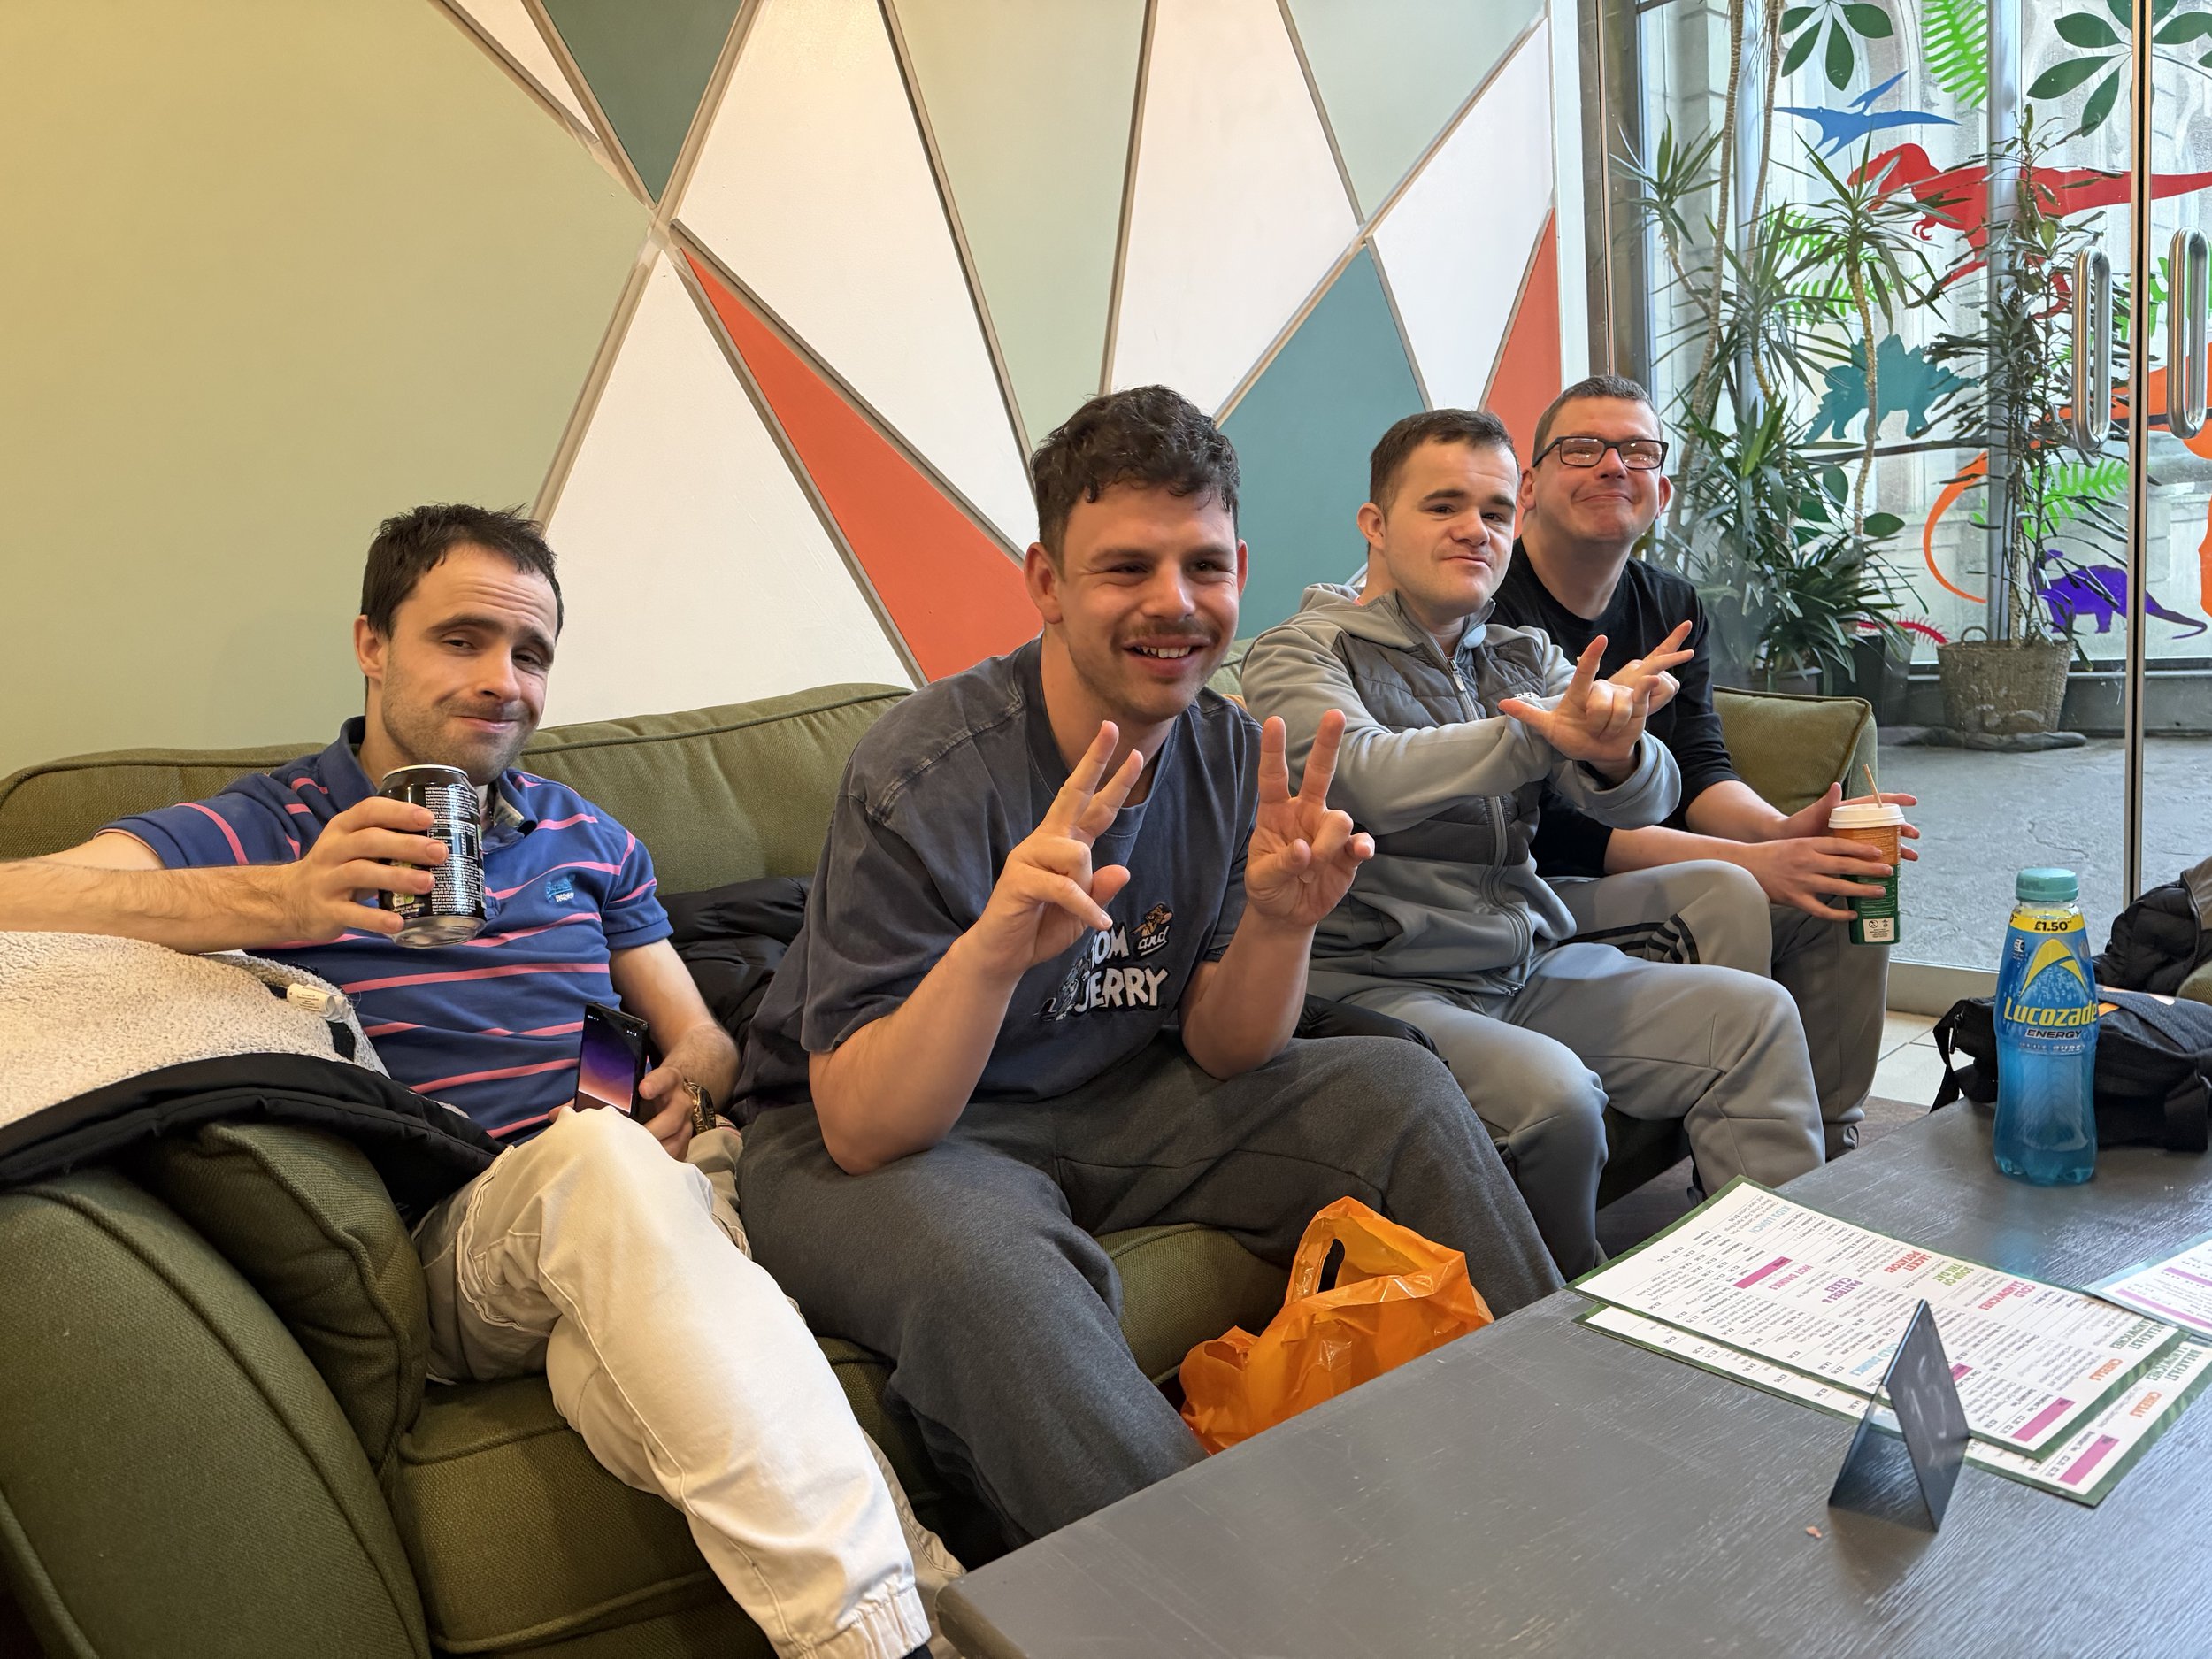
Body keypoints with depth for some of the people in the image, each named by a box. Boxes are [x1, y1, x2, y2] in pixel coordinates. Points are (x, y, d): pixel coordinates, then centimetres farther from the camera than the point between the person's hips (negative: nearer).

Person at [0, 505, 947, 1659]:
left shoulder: (588, 839, 22)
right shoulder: (263, 831, 7)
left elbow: (700, 1036, 22)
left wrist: (685, 1086, -4)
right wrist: (281, 901, -29)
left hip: (657, 1188, 4)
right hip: (450, 1235, -3)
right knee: (597, 1154, -36)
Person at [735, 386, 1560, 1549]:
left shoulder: (1228, 753, -5)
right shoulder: (926, 778, -24)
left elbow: (1218, 1053, -2)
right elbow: (859, 1129, -26)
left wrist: (1279, 923, -23)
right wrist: (992, 951, -45)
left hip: (1109, 1102, 6)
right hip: (871, 1141, -5)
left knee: (1397, 1091, -5)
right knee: (985, 1261, -38)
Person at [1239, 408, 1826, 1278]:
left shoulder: (1525, 658, 15)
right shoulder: (1300, 654, -2)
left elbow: (1644, 800, -1)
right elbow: (1367, 779, -24)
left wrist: (1616, 752, -26)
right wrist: (1542, 732, -36)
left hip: (1532, 968, 7)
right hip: (1375, 985, -6)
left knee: (1752, 1015, -6)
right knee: (1553, 1092, -29)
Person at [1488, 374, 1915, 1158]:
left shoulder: (1673, 608, 11)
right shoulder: (1492, 612, -16)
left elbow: (1698, 772, 3)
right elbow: (1545, 825, -22)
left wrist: (1782, 830, -21)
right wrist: (1752, 859, -26)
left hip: (1639, 879, 8)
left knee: (1841, 886, -6)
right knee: (1722, 896, -28)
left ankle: (1831, 1150, 8)